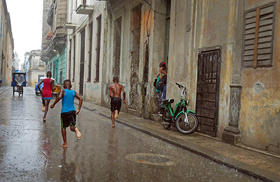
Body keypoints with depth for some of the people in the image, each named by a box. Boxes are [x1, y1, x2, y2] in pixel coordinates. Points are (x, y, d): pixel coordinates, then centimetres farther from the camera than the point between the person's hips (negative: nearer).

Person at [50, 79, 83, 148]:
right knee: (72, 127, 7)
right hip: (72, 111, 2)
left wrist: (53, 104, -11)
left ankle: (65, 143, 16)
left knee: (63, 127, 14)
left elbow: (59, 97, -23)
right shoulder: (73, 92, 6)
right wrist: (79, 109, -2)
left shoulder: (63, 91, -4)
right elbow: (80, 99, -3)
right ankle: (75, 129, -30)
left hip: (64, 112, -2)